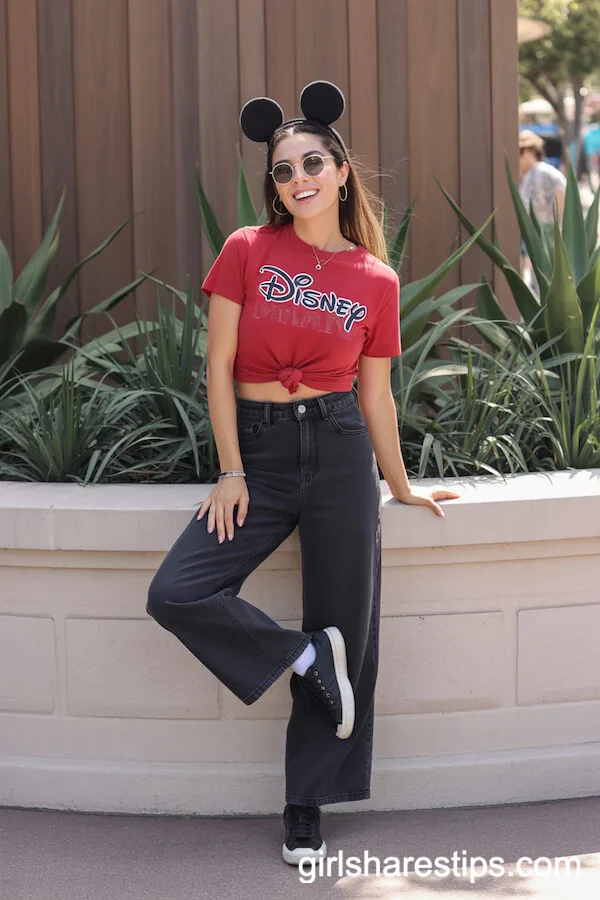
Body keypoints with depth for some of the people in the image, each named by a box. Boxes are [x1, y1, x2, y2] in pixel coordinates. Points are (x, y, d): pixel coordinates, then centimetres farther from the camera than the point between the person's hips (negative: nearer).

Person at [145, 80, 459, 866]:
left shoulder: (376, 280, 2)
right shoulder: (247, 252, -1)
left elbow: (375, 394, 10)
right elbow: (219, 367, -1)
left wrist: (402, 488, 14)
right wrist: (232, 472, -6)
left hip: (338, 450, 0)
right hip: (258, 452, 0)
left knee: (345, 630, 1)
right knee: (175, 595, -17)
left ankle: (306, 815, 14)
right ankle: (305, 657, 6)